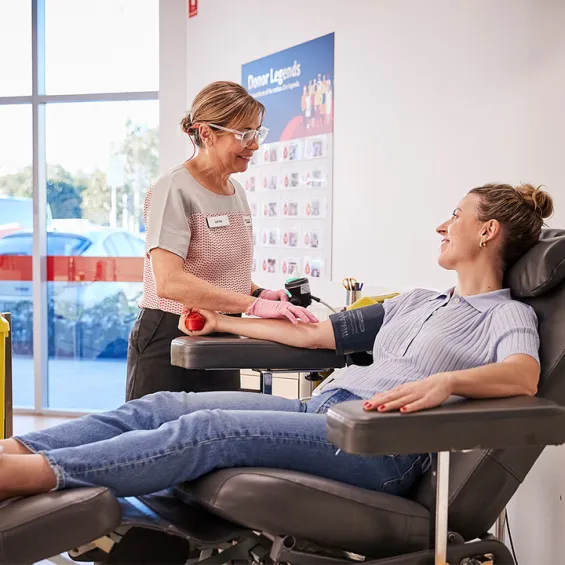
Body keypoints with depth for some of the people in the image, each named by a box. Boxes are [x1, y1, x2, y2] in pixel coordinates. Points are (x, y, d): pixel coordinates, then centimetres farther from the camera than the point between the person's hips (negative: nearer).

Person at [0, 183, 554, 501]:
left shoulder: (509, 316, 6)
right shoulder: (415, 302, 29)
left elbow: (524, 375, -18)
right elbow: (315, 333, 28)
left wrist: (445, 380, -37)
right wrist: (225, 322, 33)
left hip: (381, 443, -8)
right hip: (321, 410, 8)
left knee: (210, 429, -28)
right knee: (163, 405, -9)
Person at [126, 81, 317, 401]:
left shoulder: (237, 191, 10)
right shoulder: (175, 191, -14)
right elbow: (169, 282, -27)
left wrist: (259, 292, 2)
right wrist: (254, 305, -30)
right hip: (169, 342, -7)